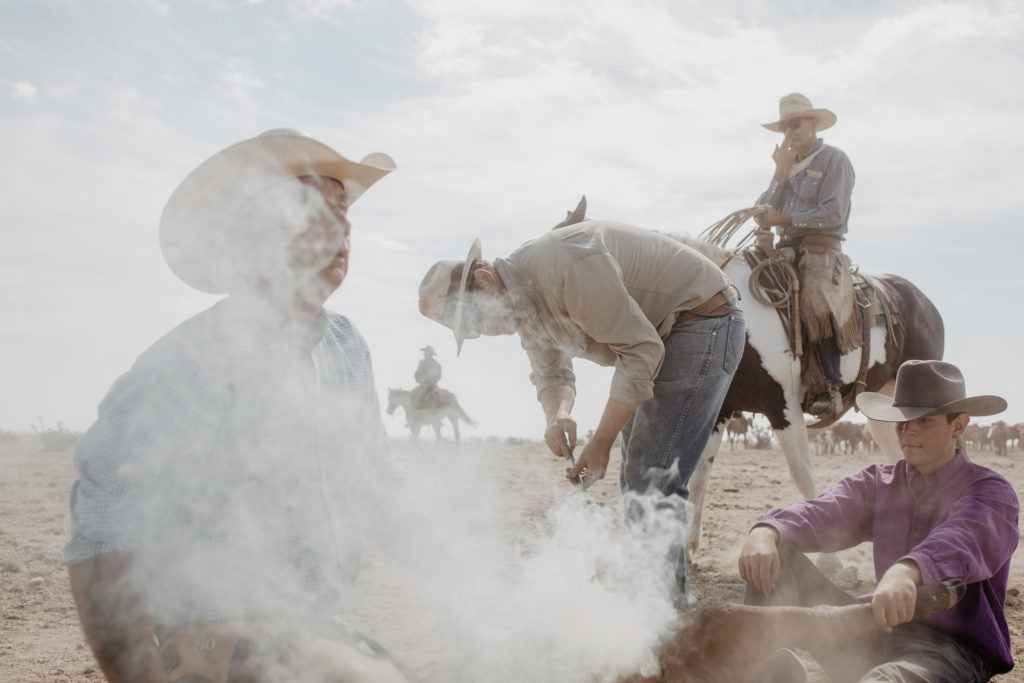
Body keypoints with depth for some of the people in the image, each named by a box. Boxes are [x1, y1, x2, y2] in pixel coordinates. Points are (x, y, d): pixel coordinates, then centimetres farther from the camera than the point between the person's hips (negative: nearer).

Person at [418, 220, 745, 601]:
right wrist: (557, 415, -16)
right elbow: (550, 374, 10)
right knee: (636, 482, 14)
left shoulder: (563, 265, -29)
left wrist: (601, 443, -24)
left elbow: (640, 350, -27)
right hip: (658, 335, 10)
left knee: (652, 481, -16)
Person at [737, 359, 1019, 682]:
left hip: (952, 646, -5)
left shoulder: (990, 492, -2)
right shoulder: (878, 483, 14)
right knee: (777, 551, -8)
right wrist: (766, 531, -31)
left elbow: (965, 537, -26)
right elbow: (825, 512, -7)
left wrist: (907, 570, -49)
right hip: (878, 633, 5)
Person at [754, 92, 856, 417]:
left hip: (821, 247, -7)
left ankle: (832, 387, -31)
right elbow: (763, 213, 10)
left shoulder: (834, 160, 4)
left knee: (815, 301, -34)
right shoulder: (787, 164, 23)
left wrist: (785, 219, -13)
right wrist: (780, 174, -1)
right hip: (784, 248, 7)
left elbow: (833, 214, -10)